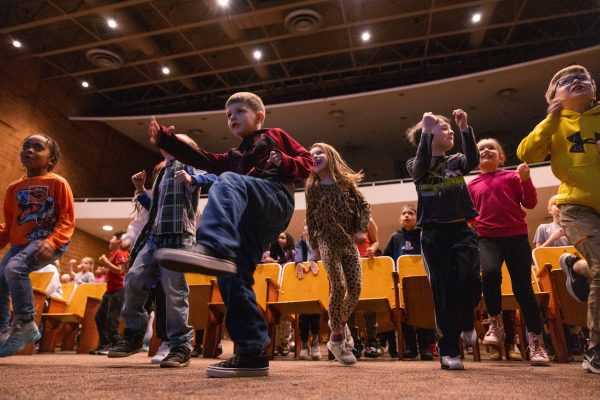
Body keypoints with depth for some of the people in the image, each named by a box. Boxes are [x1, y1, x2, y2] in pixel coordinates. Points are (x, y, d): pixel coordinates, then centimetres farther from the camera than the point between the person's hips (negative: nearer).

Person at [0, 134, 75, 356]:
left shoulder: (57, 183, -4)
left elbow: (67, 220, -9)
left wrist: (51, 242, -24)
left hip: (48, 242, -7)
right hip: (20, 243, 7)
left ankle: (25, 324, -15)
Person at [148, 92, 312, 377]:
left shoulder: (275, 136, 25)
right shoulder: (234, 158, 39)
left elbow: (306, 164, 18)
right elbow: (202, 160, 24)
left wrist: (283, 162, -3)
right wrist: (166, 141, 17)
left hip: (276, 197, -6)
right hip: (248, 218, 6)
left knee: (228, 181, -33)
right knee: (232, 276, -10)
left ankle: (214, 249, -58)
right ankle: (252, 352, -8)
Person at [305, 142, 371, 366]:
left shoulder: (346, 181, 4)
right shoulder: (312, 188, 2)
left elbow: (363, 206, 7)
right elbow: (310, 218, 5)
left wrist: (361, 229, -6)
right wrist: (314, 245, 2)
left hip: (349, 242, 2)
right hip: (328, 242, -2)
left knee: (355, 288, -3)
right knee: (338, 286, -12)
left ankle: (340, 322, 26)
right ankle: (337, 339, 3)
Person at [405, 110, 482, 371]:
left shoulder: (456, 161, 13)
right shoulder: (416, 165, 5)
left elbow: (473, 161, -9)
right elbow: (422, 164, -20)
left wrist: (465, 128, -15)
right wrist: (426, 129, -16)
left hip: (461, 231, 2)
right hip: (434, 234, -2)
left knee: (470, 280, -17)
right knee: (444, 291, -1)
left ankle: (466, 322, 17)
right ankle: (448, 351, 11)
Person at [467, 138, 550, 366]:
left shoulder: (512, 177, 9)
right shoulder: (471, 186, 13)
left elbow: (530, 203, 2)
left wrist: (526, 180, -10)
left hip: (516, 236, 0)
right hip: (487, 238, 0)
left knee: (522, 287, -2)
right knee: (490, 273, -28)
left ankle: (536, 343, 9)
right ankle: (496, 324, -6)